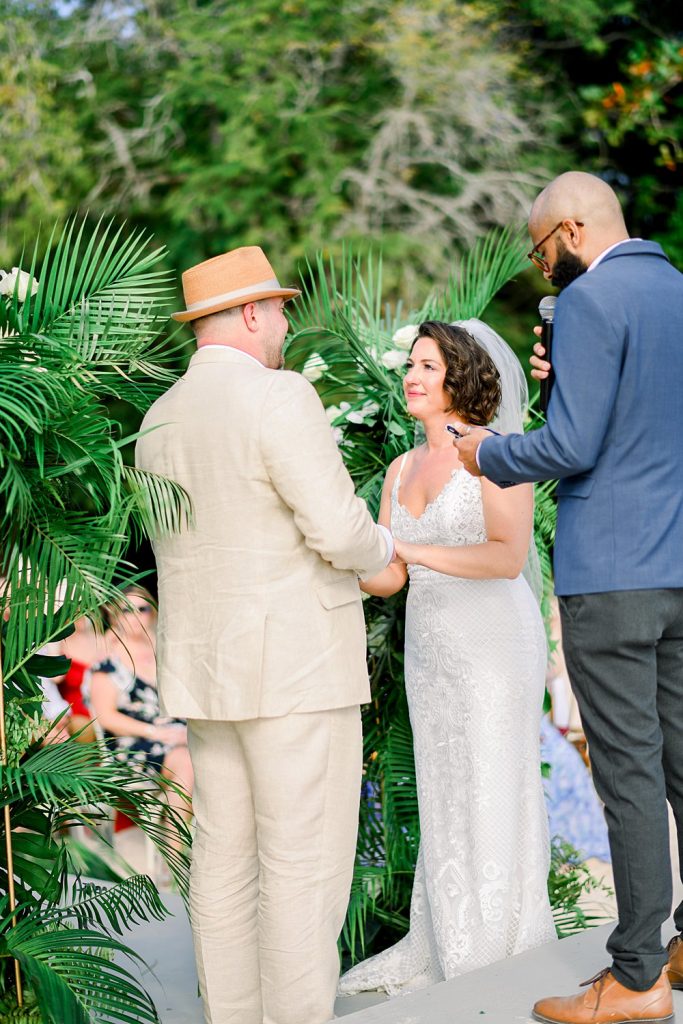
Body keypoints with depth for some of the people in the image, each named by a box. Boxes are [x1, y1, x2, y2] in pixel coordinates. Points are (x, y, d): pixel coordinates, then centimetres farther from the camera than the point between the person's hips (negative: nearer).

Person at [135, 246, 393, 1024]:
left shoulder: (160, 420, 11)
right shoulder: (280, 398, -15)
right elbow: (340, 532, -20)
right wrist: (381, 551, 3)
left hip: (206, 668, 8)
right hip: (294, 665, -8)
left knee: (225, 856, 11)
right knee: (306, 862, -2)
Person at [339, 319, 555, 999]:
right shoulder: (401, 472, 9)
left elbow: (509, 558, -24)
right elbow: (386, 579, 6)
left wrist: (412, 549, -27)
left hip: (496, 645, -7)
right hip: (431, 654, 7)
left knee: (495, 802, -2)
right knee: (445, 800, 11)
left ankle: (504, 960, 10)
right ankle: (445, 950, 20)